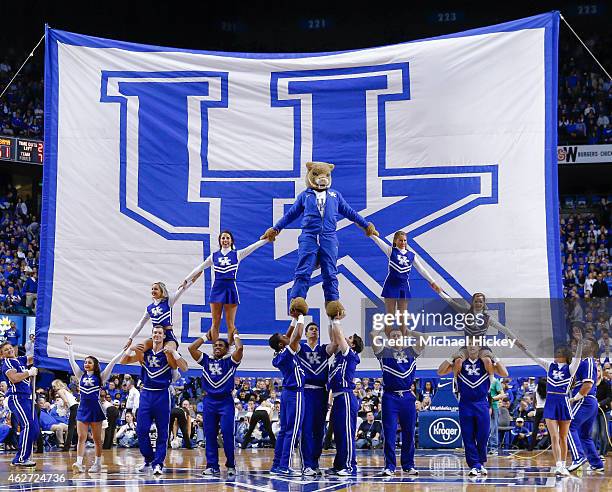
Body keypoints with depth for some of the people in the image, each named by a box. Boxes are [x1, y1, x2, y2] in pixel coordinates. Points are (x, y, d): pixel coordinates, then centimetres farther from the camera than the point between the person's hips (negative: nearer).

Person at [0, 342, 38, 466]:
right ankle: (20, 459, -17)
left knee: (35, 429, 5)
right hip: (17, 398, -9)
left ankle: (22, 458, 11)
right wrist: (30, 372, -11)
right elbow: (14, 378, -21)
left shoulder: (20, 360, 18)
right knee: (28, 426, -19)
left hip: (27, 398, 9)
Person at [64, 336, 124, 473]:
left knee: (97, 438, 3)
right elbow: (72, 361, 12)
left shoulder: (100, 377, 1)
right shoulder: (81, 376, 10)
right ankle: (79, 463, -10)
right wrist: (69, 346, 15)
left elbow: (112, 363, -3)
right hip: (83, 408, 3)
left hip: (95, 409, -3)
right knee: (81, 437, -4)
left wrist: (124, 350, -7)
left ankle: (98, 463, 10)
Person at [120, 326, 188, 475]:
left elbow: (184, 368, -12)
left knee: (162, 432, -1)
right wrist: (131, 349, -7)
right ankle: (148, 459, 17)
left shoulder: (168, 353, -1)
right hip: (146, 394, 3)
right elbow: (123, 361, 11)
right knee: (141, 430, -1)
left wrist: (173, 352, -22)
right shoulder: (144, 353, 9)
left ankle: (158, 463, 4)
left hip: (162, 395, -3)